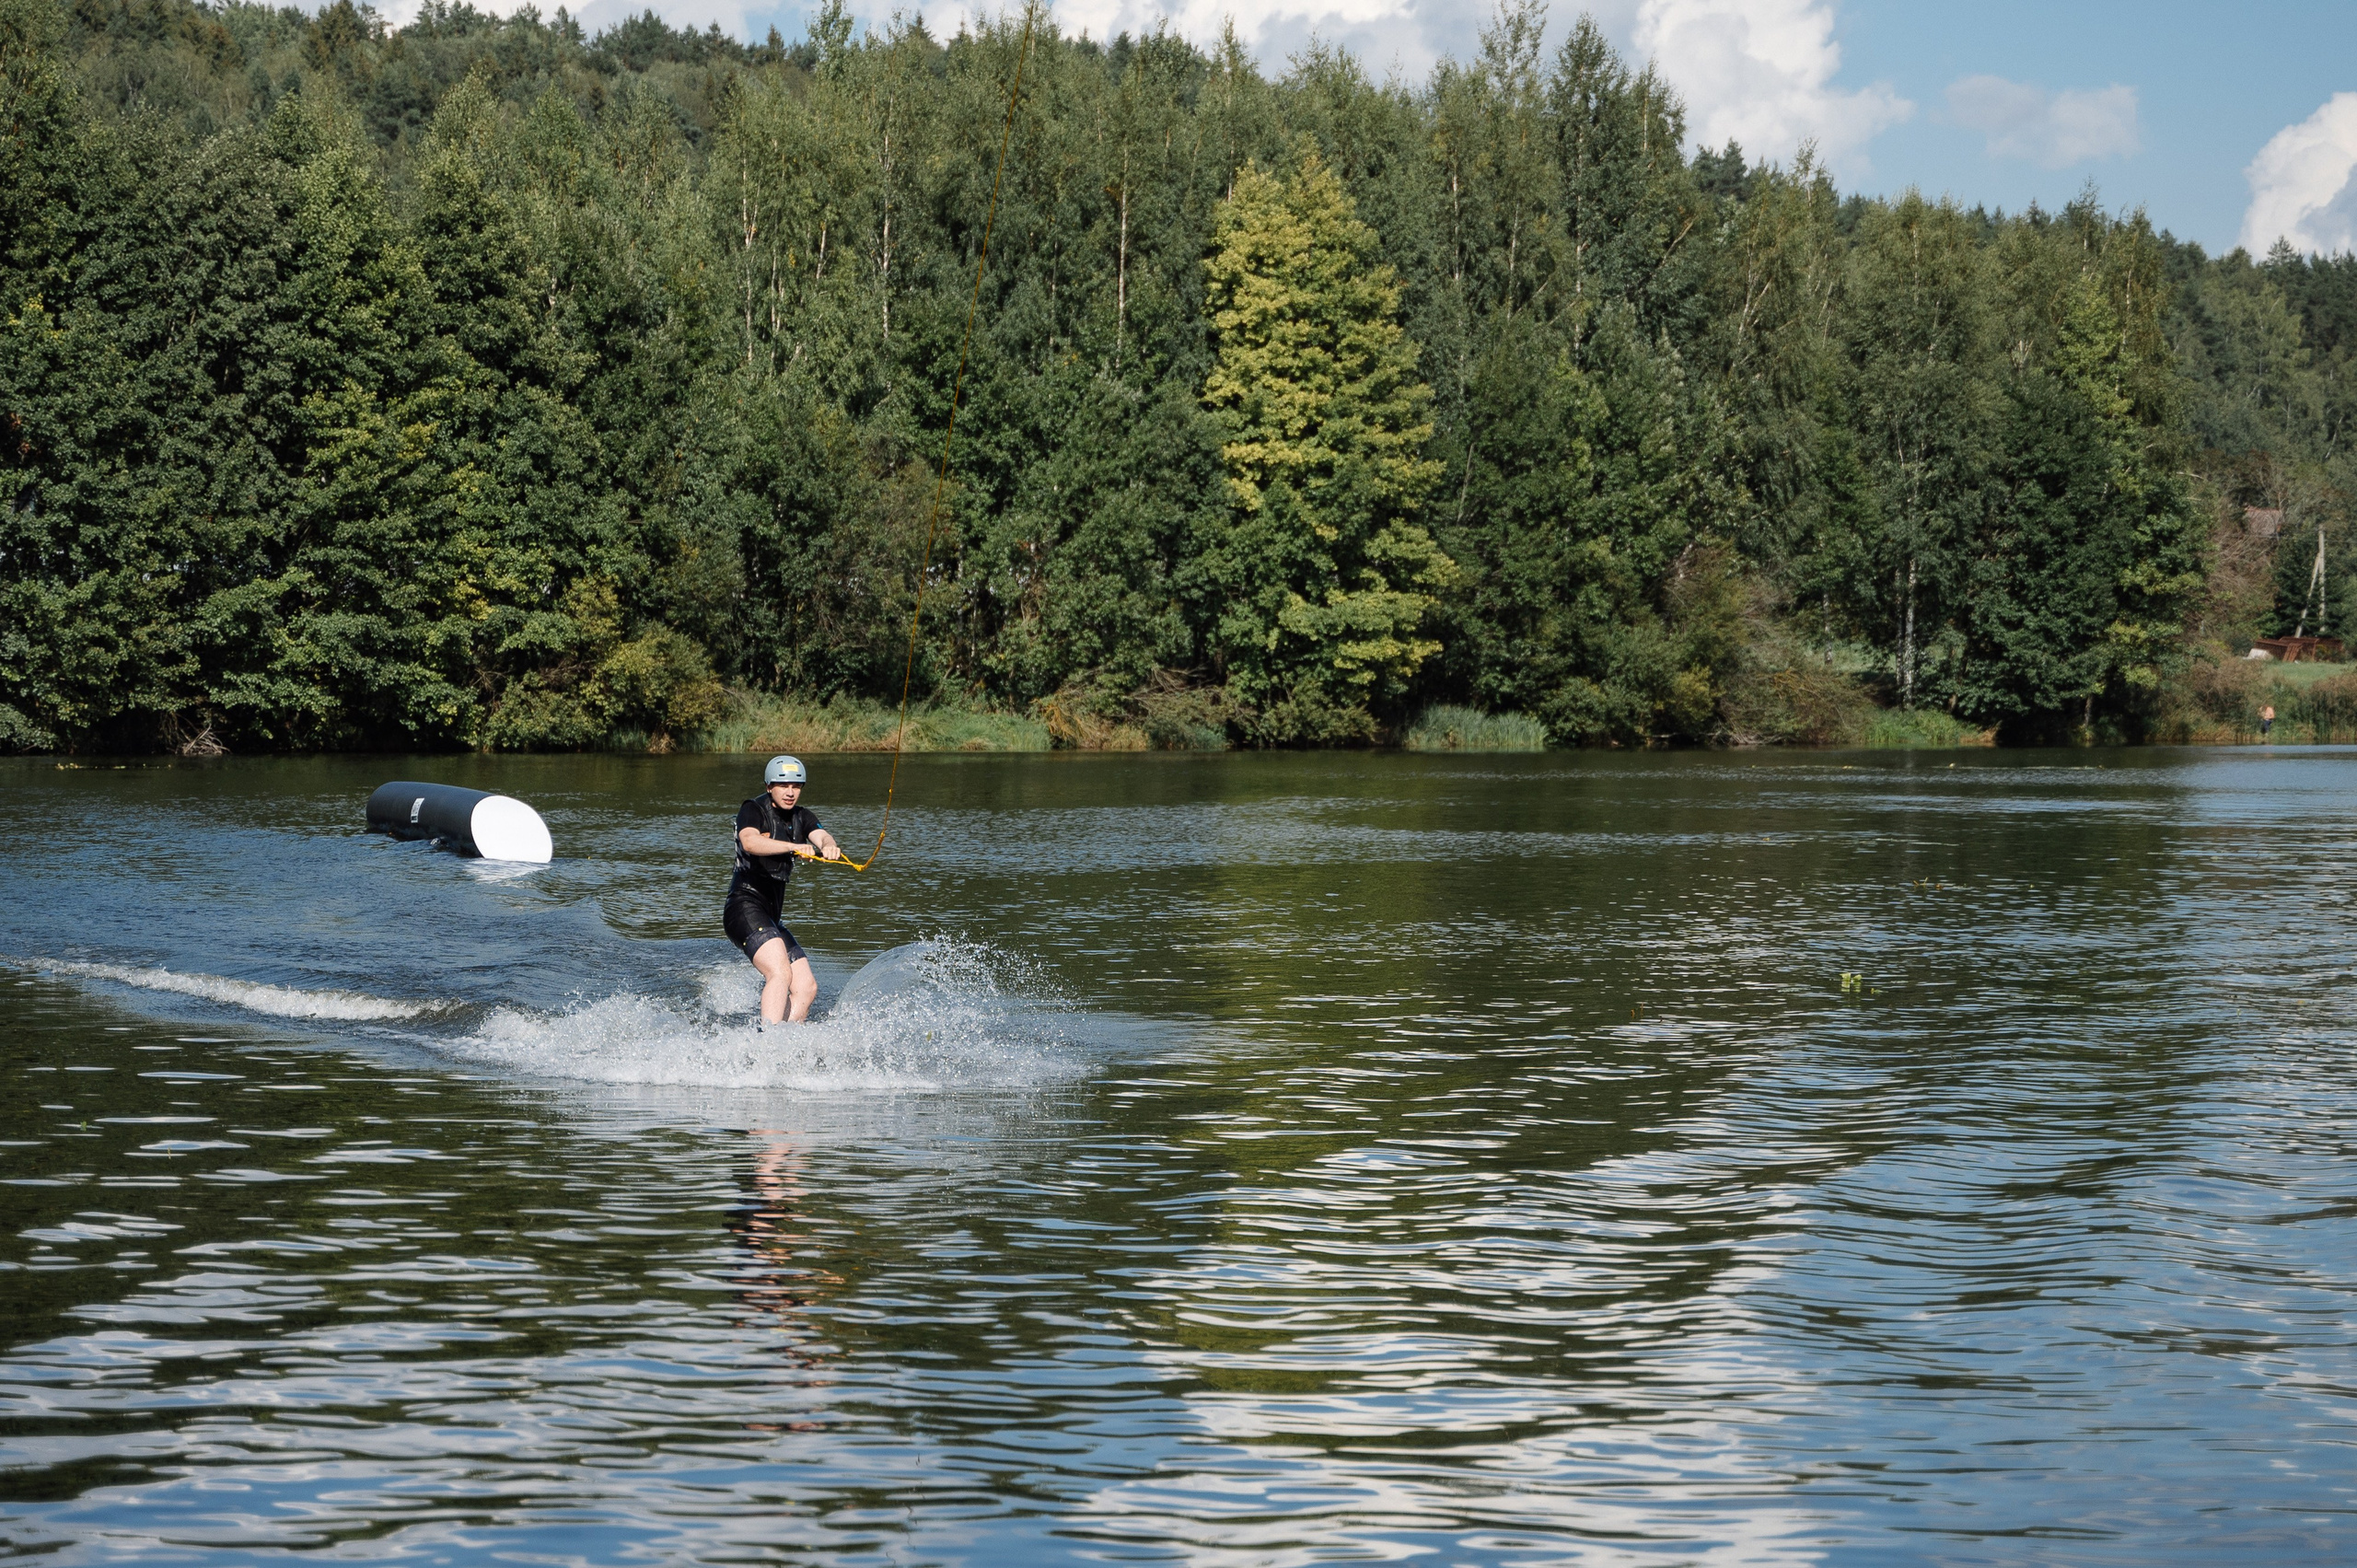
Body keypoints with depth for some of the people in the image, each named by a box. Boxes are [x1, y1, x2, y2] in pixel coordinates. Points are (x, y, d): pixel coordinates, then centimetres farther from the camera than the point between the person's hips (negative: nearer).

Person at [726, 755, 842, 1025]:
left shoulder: (803, 817, 13)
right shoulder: (753, 810, -6)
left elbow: (821, 835, -9)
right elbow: (750, 841, -28)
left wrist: (830, 846, -34)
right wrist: (794, 847, -43)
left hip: (772, 916, 8)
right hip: (745, 905, -8)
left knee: (806, 987, 1)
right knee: (780, 973, -26)